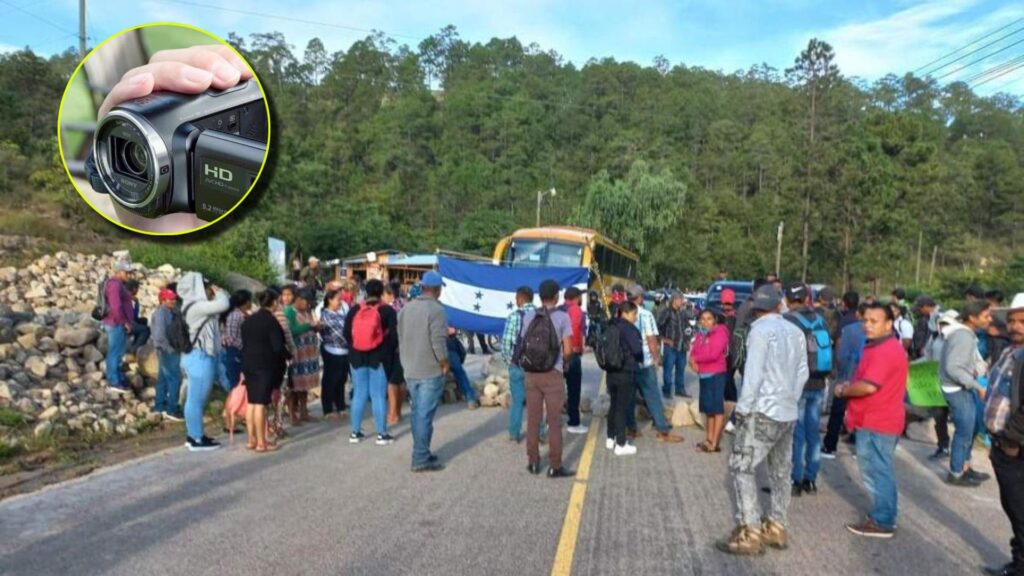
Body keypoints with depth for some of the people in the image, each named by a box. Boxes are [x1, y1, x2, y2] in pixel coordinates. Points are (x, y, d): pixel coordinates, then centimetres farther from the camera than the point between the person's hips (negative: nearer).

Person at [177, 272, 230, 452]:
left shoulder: (198, 306, 13)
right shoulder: (196, 306, -17)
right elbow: (223, 305, -26)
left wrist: (218, 293, 7)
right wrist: (218, 292, -8)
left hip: (201, 357, 10)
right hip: (200, 357, -10)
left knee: (196, 399, 15)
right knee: (196, 400, -3)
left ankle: (194, 436, 24)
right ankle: (196, 440, 3)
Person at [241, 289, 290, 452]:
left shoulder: (247, 320, 11)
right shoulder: (271, 320, -13)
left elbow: (244, 343, 14)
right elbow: (278, 346, -17)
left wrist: (247, 361, 19)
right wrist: (288, 356, 0)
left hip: (248, 364, 8)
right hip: (265, 365, -7)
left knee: (252, 402, 12)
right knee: (261, 403, -6)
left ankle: (252, 439, 17)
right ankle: (261, 442, -2)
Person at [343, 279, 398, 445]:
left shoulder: (354, 310, 4)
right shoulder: (388, 311, -6)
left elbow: (347, 333, 6)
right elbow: (394, 335, -8)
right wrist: (389, 352, 7)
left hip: (357, 357, 3)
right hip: (379, 357, -3)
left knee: (359, 394, 11)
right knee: (379, 395, 2)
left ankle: (355, 432, 16)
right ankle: (382, 434, 6)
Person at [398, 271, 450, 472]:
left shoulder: (406, 308, 8)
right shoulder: (436, 309, -16)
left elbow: (401, 338, 13)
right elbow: (438, 341, -21)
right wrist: (445, 363, -7)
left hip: (410, 370, 7)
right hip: (431, 371, -7)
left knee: (417, 413, 16)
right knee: (425, 415, -3)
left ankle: (422, 452, 25)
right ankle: (421, 459, 1)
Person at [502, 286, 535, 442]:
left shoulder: (514, 316, -10)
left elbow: (506, 342, -13)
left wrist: (507, 359, 3)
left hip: (517, 365, -2)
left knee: (517, 401, 10)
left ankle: (514, 434, 16)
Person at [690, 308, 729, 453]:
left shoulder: (720, 332, -11)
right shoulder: (700, 333, 11)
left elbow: (713, 354, -21)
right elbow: (694, 351, 12)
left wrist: (695, 358, -9)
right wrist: (693, 362, -11)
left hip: (716, 374, -8)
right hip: (703, 374, 8)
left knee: (717, 408, -3)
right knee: (708, 408, 13)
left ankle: (714, 443, -1)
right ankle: (709, 439, 22)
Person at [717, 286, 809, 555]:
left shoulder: (760, 330, -12)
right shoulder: (796, 332, 7)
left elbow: (753, 374, -16)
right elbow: (802, 373, 8)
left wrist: (742, 408, -10)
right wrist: (791, 399, 16)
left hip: (764, 411, -7)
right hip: (789, 413, 7)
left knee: (741, 468, -3)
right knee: (780, 471, 13)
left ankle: (749, 533, -4)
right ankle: (776, 527, 19)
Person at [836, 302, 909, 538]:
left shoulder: (884, 351, -21)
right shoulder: (889, 347, 14)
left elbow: (869, 386, -29)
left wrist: (843, 390, -12)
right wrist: (850, 385, 6)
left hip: (874, 423, -11)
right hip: (882, 420, 11)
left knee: (875, 470, -2)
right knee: (882, 469, 19)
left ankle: (881, 522, 7)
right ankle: (886, 515, 30)